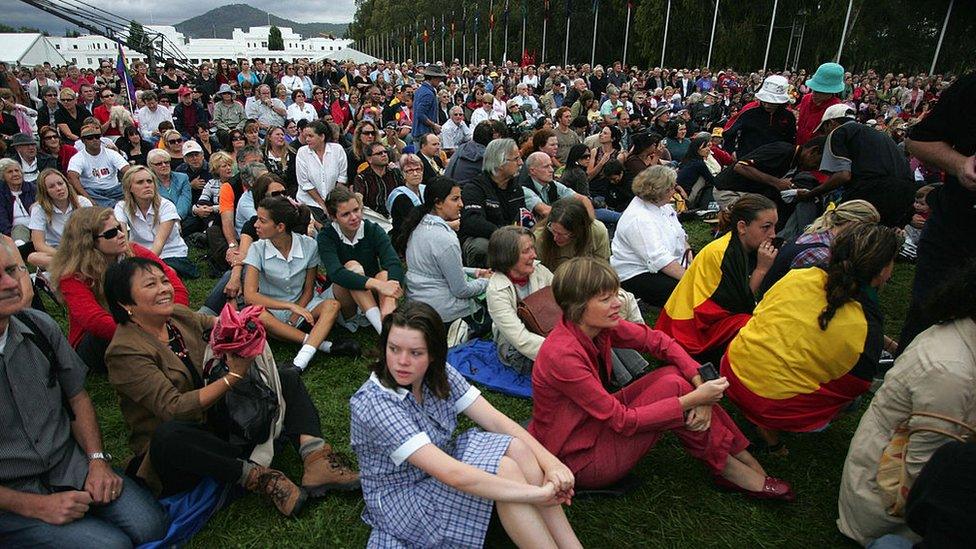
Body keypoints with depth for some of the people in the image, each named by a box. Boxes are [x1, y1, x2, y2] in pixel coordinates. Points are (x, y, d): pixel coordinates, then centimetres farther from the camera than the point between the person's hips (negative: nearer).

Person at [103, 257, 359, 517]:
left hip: (217, 421, 8)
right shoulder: (125, 352, -17)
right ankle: (259, 476, -25)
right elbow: (174, 409, -25)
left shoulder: (179, 315, 3)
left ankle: (316, 460, -23)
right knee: (168, 435, -42)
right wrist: (234, 376, -29)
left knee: (288, 377, 1)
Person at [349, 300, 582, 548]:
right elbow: (450, 474, -35)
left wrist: (549, 460, -27)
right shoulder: (372, 404, -29)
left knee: (516, 448, -19)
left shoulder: (439, 373, -9)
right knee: (504, 469, -26)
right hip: (403, 503, -6)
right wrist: (538, 493, -33)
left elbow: (495, 420, -12)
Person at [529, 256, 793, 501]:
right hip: (580, 460, -7)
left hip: (597, 424, 8)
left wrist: (701, 388, -15)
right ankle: (730, 471, 2)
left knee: (675, 374, -8)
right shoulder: (563, 355, -31)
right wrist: (693, 399, -25)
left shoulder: (600, 325, -9)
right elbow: (622, 421, -27)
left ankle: (750, 464, 0)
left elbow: (659, 341, -1)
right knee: (671, 386, -17)